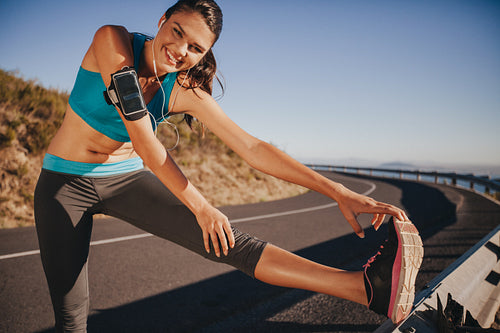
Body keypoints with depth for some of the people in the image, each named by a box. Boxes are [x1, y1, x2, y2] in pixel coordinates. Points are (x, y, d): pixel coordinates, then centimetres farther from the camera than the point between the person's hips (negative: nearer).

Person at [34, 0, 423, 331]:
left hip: (125, 179, 1)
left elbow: (252, 147, -16)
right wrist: (198, 205, -22)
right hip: (64, 182, 0)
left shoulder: (184, 91, -11)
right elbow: (142, 139, -27)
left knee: (231, 244, -18)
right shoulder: (112, 40, -21)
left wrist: (339, 192, -22)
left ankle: (370, 287, -29)